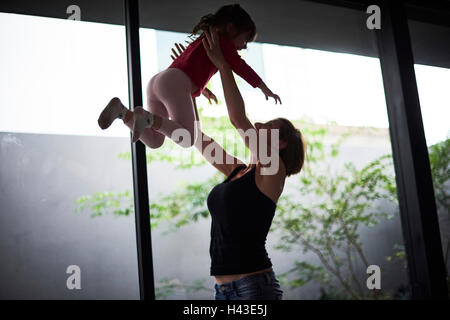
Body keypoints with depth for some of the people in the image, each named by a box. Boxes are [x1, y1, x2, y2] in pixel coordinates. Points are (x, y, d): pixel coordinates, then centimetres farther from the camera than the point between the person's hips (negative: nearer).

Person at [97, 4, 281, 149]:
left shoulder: (202, 40, 34)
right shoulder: (222, 40, 9)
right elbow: (240, 67, 2)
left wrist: (203, 90, 49)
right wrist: (266, 89, 9)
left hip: (157, 80, 9)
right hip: (175, 84, -9)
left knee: (154, 142, 10)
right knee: (188, 139, -11)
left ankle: (122, 111, -8)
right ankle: (147, 117, -25)